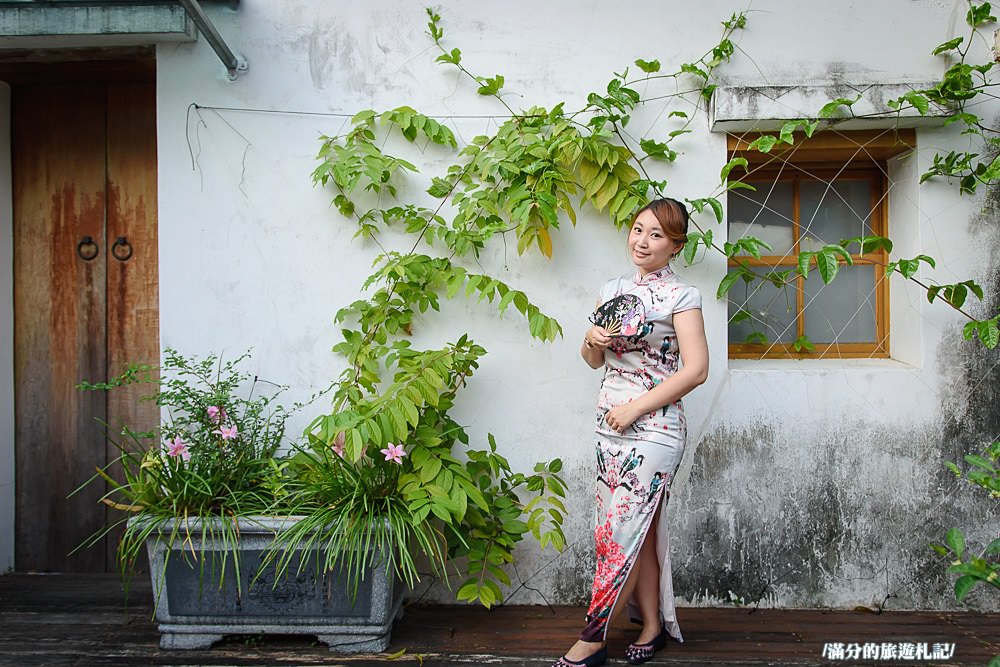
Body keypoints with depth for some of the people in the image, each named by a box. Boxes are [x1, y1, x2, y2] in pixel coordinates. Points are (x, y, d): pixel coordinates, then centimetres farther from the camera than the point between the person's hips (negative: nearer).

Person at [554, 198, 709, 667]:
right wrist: (592, 340, -6)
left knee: (624, 532, -2)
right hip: (610, 425, 6)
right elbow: (593, 361, 18)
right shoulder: (612, 291, 12)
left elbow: (695, 370, -13)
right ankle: (652, 627, 26)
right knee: (639, 531, 12)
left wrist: (635, 408, -15)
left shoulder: (681, 296, -6)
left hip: (654, 427, -6)